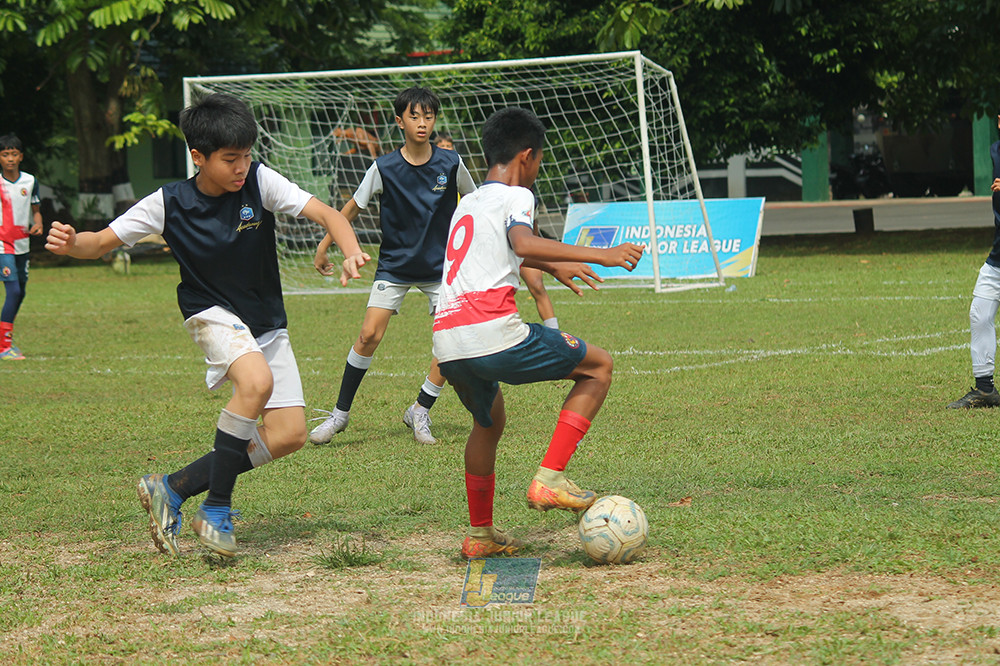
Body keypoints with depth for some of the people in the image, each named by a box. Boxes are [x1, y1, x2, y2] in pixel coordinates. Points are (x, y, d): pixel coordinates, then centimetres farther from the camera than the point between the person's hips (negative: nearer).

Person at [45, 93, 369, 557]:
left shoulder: (260, 182, -12)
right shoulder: (170, 204, -14)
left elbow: (326, 214, -17)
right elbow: (102, 242, -8)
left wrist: (351, 252, -38)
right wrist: (70, 243, -32)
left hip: (267, 322, 4)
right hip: (212, 312, -4)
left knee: (288, 435, -7)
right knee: (257, 381, -35)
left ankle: (172, 489, 6)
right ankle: (217, 511, -21)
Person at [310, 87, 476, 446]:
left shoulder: (451, 164, -7)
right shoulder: (384, 168, -10)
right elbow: (353, 207, 2)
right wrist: (324, 246, 5)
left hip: (439, 267, 1)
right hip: (394, 264, -1)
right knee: (369, 335, -14)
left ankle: (420, 412, 7)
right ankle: (340, 413, 2)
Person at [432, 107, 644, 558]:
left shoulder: (467, 204, 28)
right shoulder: (514, 196, 4)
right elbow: (523, 243, -18)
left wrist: (552, 267, 61)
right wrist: (599, 256, -19)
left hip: (447, 345, 8)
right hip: (493, 333, -8)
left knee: (488, 420, 34)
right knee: (598, 366, 10)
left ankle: (480, 534, 37)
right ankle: (549, 479, -2)